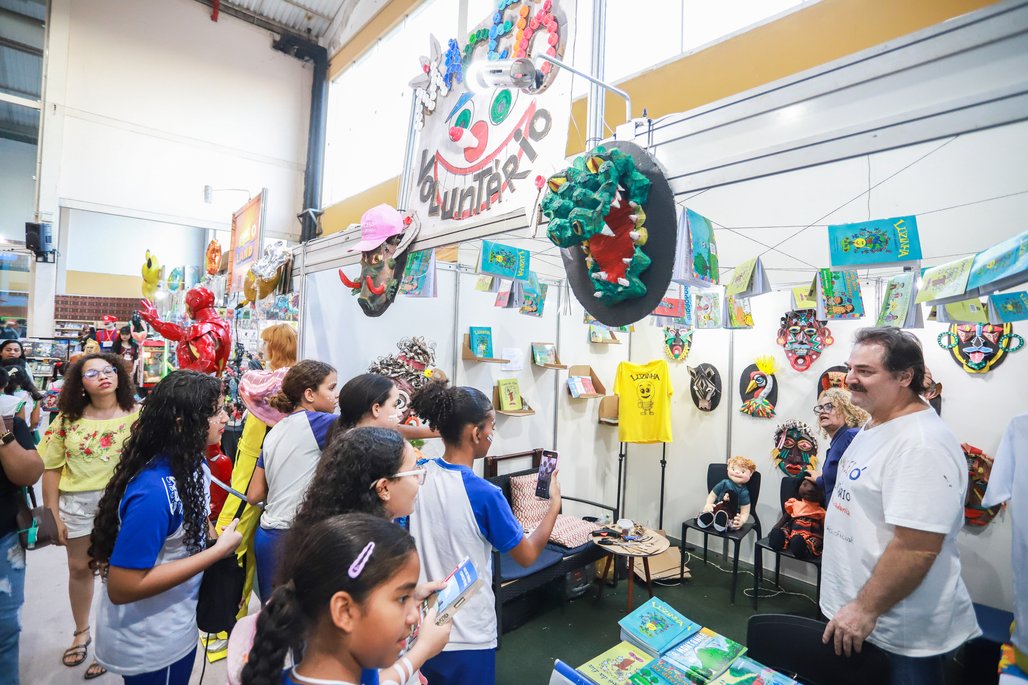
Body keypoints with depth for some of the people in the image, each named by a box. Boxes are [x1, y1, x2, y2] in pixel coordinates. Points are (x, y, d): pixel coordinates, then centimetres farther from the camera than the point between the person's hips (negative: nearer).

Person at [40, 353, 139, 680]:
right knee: (79, 569, 19)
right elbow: (51, 469, 4)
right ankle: (81, 632, 43)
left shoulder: (137, 416, -9)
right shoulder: (67, 419, 0)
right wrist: (53, 515, 2)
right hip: (77, 504, 3)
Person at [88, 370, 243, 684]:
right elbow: (121, 587, -29)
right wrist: (219, 550, -28)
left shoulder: (191, 464, -6)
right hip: (148, 647, -8)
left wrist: (217, 537, -4)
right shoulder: (154, 491, -32)